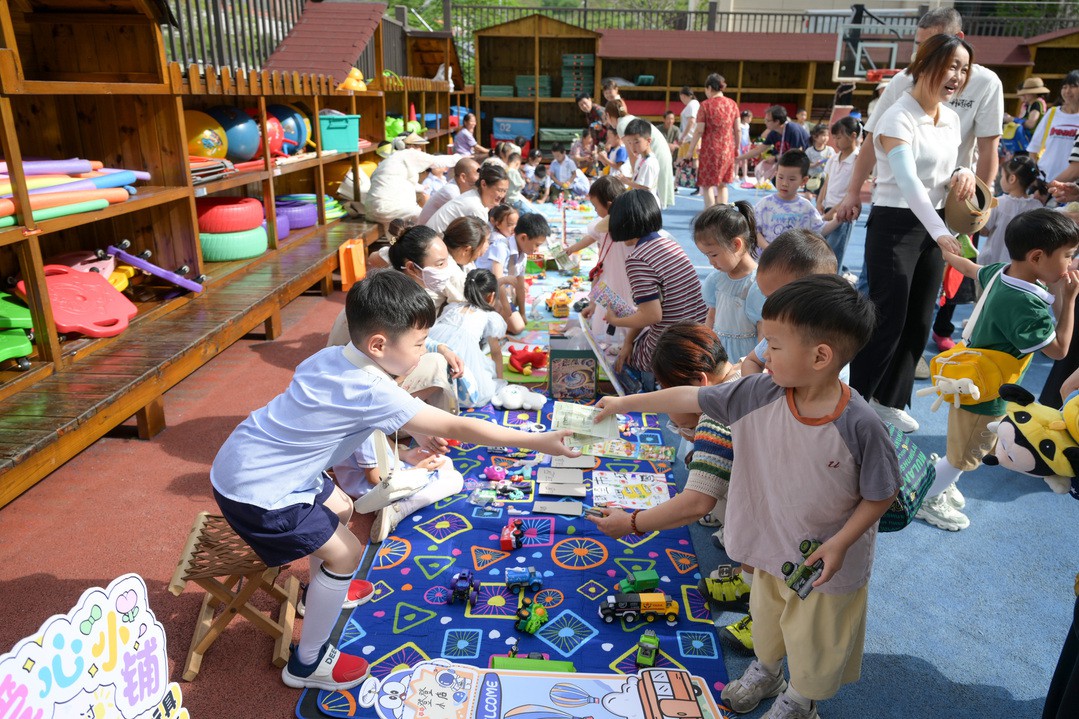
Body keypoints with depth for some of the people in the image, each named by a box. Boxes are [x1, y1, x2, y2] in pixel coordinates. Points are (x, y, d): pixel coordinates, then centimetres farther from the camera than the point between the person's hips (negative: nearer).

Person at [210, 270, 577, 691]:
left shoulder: (331, 357, -4)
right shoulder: (374, 394, -28)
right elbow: (457, 428, -26)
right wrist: (538, 442, -22)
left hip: (248, 461, 9)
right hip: (255, 490, -9)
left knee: (340, 508, 24)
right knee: (345, 553, -2)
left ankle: (322, 589, 49)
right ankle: (307, 664, 16)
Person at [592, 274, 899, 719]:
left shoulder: (859, 426, -30)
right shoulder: (759, 395, -18)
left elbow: (882, 494, -15)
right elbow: (691, 397, -10)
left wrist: (840, 544, -22)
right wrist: (626, 403, -5)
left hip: (830, 563, -4)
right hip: (770, 547, 4)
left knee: (814, 641, 22)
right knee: (765, 617, 29)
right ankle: (765, 672, 60)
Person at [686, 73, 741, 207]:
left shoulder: (706, 105, -8)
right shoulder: (732, 104, 5)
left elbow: (699, 130, -10)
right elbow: (738, 129, 6)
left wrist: (690, 150, -4)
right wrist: (737, 148, 17)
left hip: (710, 150, -5)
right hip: (728, 150, 5)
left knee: (708, 185, 3)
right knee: (722, 185, 16)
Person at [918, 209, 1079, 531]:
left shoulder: (1000, 272, -6)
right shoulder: (1025, 305, -34)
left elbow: (971, 268, 16)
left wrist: (944, 251, 36)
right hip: (984, 395, -9)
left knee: (961, 449, 27)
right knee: (963, 457, 10)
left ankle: (939, 484, 44)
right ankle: (927, 500, 27)